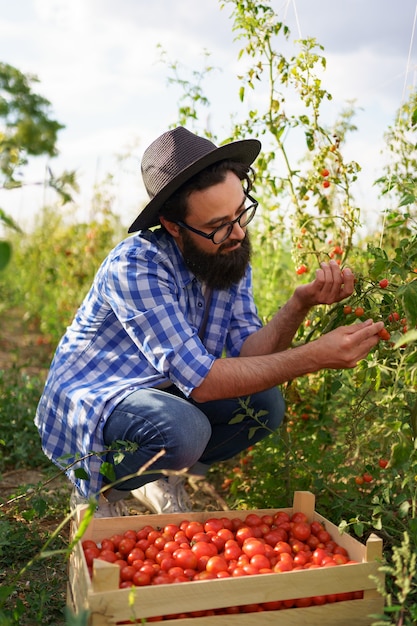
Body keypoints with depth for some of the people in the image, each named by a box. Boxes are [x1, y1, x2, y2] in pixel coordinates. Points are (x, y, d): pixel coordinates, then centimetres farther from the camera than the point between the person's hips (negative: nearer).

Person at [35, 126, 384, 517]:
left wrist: (300, 304, -29)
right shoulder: (135, 266, -28)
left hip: (164, 395, 7)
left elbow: (248, 354, -11)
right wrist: (315, 357, -35)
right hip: (91, 402, -6)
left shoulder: (231, 257, -4)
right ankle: (100, 485, -2)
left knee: (264, 404, -12)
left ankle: (160, 479, 7)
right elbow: (201, 380, -32)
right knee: (183, 429, -34)